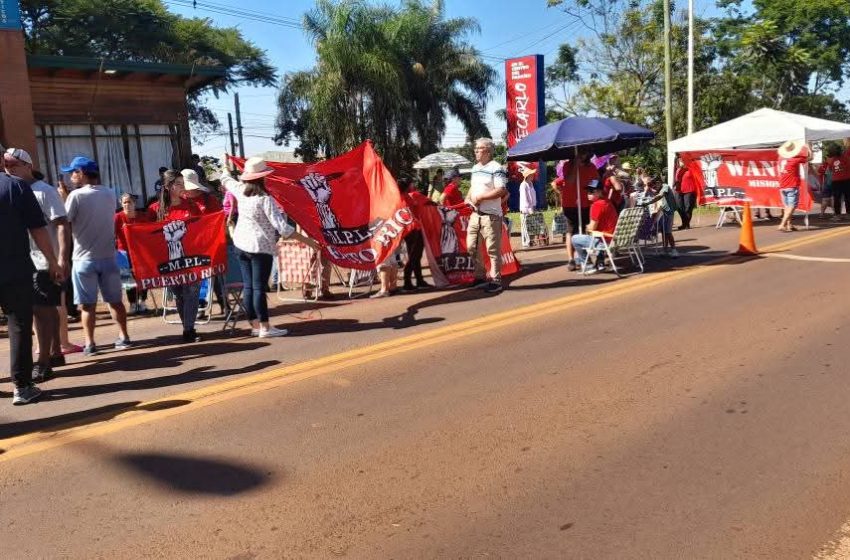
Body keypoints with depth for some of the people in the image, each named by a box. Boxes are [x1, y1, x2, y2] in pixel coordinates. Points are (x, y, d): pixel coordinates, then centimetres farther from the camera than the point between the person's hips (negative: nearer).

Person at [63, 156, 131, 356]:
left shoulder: (76, 195, -11)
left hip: (84, 258, -4)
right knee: (115, 300, 13)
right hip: (108, 256, 4)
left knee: (88, 304, 2)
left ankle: (90, 344, 4)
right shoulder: (110, 194, 5)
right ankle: (124, 337, 16)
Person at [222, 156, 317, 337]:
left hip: (241, 244, 7)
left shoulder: (241, 191, 2)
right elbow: (281, 227, -20)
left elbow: (226, 180, 25)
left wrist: (226, 165, 45)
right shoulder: (265, 199, -17)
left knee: (248, 286, 9)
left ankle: (255, 325, 16)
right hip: (260, 247, -7)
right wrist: (306, 240, -17)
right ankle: (265, 327, 2)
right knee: (259, 288, -4)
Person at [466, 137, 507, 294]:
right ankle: (480, 277, 23)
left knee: (493, 249, -3)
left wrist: (480, 197, -18)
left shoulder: (496, 168, -11)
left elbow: (501, 191, -20)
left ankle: (496, 281, 7)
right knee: (471, 246, 11)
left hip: (491, 215, -8)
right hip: (475, 214, 9)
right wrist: (468, 198, 7)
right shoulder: (475, 168, 16)